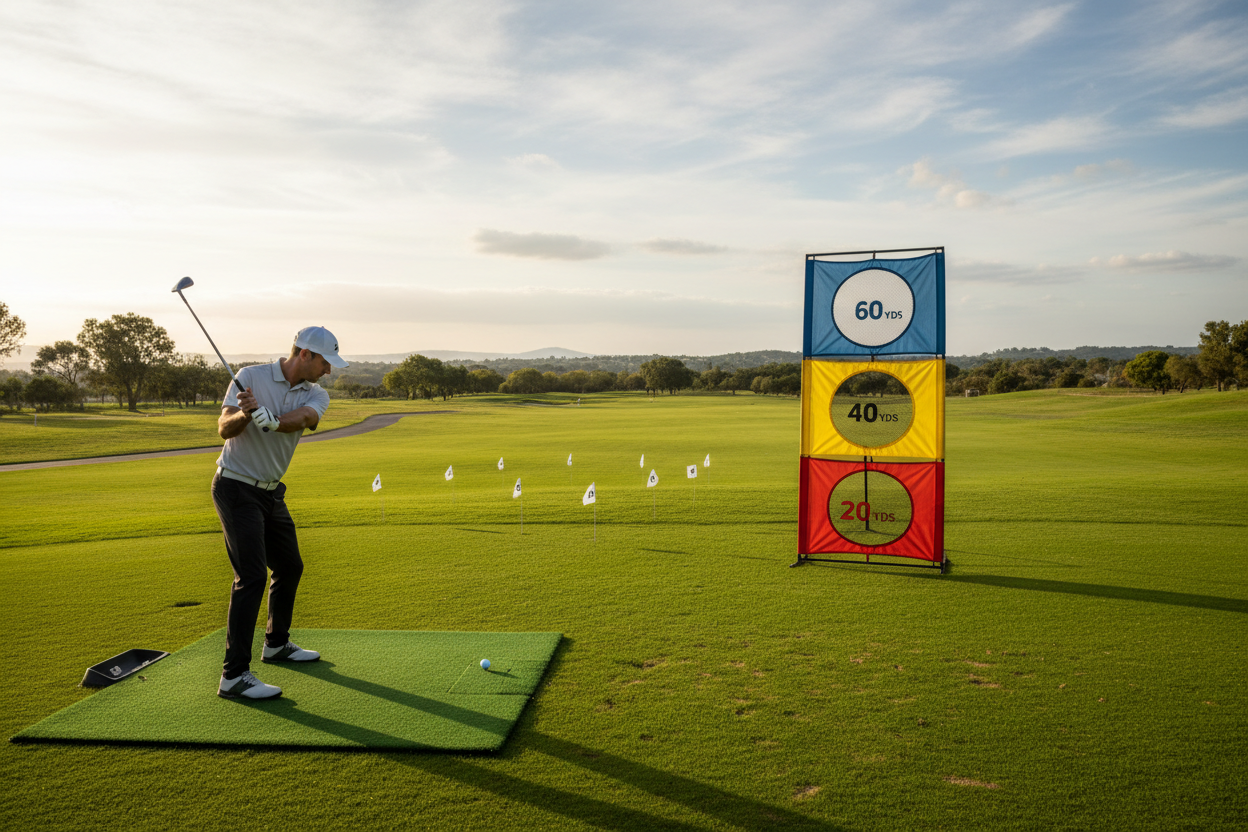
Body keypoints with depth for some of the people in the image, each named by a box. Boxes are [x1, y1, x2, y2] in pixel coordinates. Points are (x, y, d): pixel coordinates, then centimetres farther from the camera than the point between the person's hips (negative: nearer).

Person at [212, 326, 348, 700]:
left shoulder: (316, 395, 0)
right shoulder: (250, 376, -10)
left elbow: (305, 418, -23)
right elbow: (224, 428, -17)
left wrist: (271, 420, -42)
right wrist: (245, 414, -38)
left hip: (271, 491, 7)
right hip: (236, 488, -7)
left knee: (289, 567, 16)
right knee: (251, 576, -15)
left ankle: (277, 643, 37)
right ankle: (234, 675, -11)